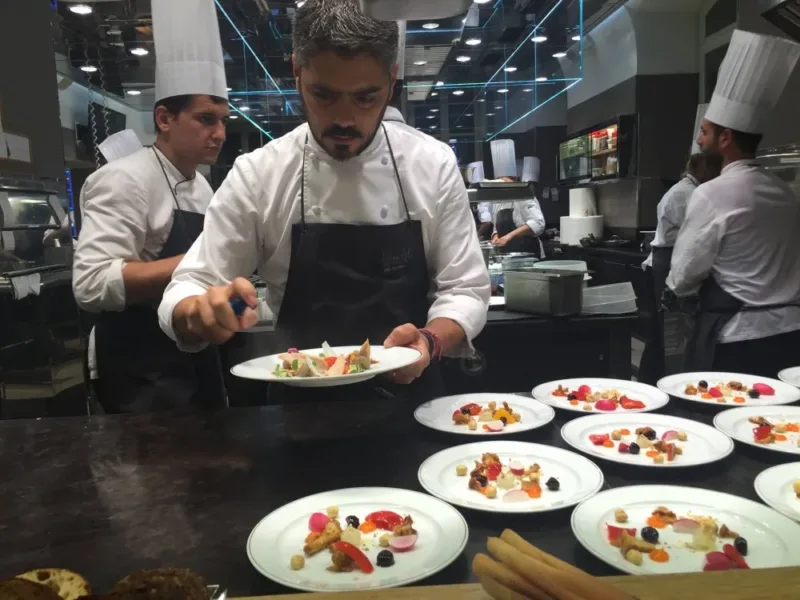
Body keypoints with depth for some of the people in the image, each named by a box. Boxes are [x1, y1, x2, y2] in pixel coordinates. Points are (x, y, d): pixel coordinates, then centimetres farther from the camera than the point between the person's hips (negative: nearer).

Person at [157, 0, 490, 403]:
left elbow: (464, 289, -2)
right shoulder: (256, 174, -7)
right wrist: (199, 312, -26)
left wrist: (430, 340, -22)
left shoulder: (434, 165, -5)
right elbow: (185, 295, -4)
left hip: (407, 397, 0)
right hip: (302, 402, 1)